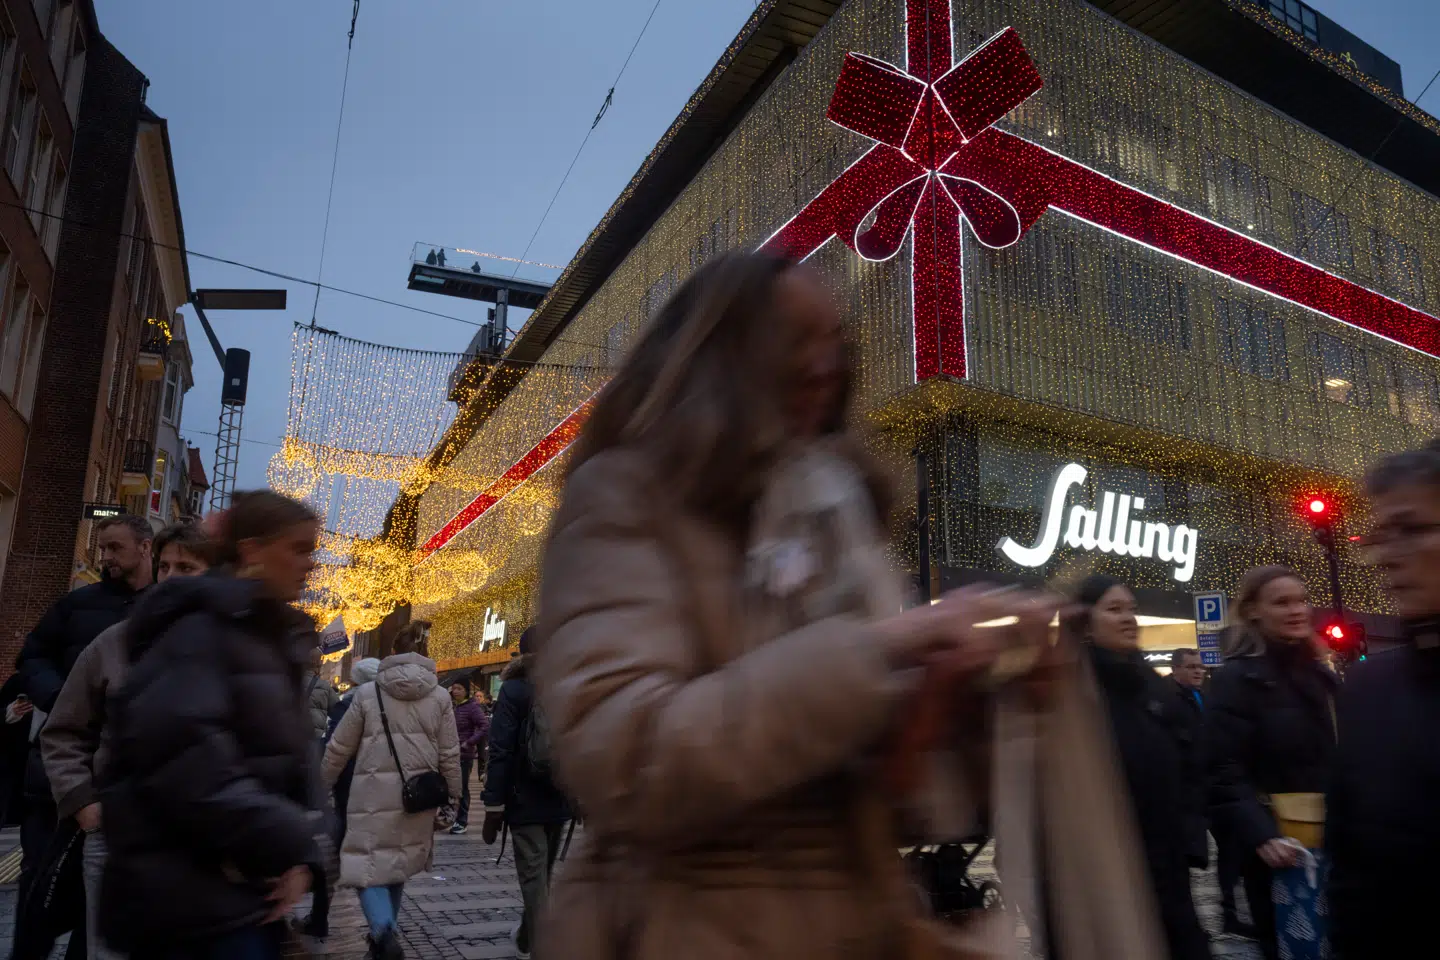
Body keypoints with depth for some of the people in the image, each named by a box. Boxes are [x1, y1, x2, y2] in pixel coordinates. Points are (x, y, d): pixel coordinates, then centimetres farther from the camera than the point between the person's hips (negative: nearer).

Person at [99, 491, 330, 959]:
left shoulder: (277, 641, 13)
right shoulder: (199, 628, -13)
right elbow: (187, 763, -25)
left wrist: (302, 852, -3)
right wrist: (288, 841, -18)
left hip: (252, 889, 8)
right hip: (191, 897, -8)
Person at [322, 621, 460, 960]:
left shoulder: (367, 693, -3)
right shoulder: (440, 696, 1)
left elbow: (339, 748, 4)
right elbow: (450, 755, 3)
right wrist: (453, 799, 13)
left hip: (374, 794, -3)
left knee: (368, 866, 2)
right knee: (397, 866, 19)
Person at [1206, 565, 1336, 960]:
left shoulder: (1320, 674, 11)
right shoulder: (1237, 679, -11)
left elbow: (1336, 762, 17)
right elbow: (1225, 773, -17)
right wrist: (1261, 835, -28)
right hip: (1280, 852, -6)